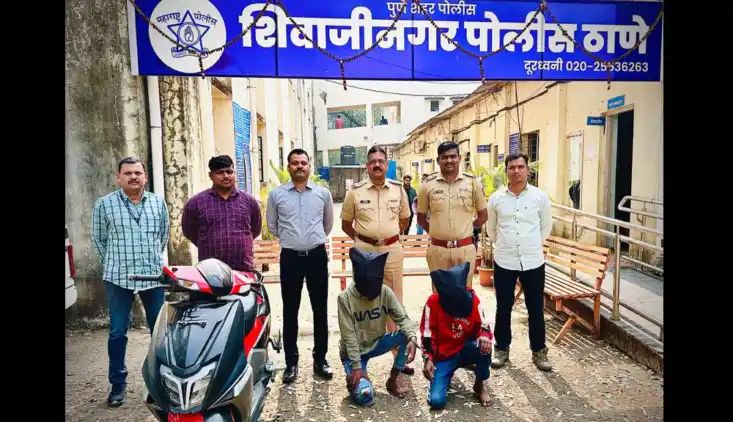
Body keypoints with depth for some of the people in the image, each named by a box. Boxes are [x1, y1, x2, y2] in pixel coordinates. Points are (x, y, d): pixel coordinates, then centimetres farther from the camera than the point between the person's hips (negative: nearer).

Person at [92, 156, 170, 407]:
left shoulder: (158, 203, 4)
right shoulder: (104, 205, -3)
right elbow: (99, 239, 5)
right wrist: (116, 263, 9)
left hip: (154, 276, 2)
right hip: (118, 278, -2)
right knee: (117, 332, 6)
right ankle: (118, 384, 20)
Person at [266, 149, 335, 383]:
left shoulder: (323, 193, 4)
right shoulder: (276, 194, 1)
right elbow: (272, 225, 13)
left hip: (317, 256, 1)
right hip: (290, 257, -1)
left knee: (320, 310, 8)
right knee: (290, 311, 6)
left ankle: (320, 359, 21)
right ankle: (291, 362, 18)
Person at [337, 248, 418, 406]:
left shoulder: (385, 292, -13)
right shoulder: (345, 297, -22)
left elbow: (402, 318, -13)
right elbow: (349, 335, -20)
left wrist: (412, 338, -33)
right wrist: (356, 366, -24)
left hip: (376, 344, 4)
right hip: (353, 351, -4)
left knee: (407, 335, -22)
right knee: (365, 396, -26)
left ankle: (394, 378, -1)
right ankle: (354, 380, 12)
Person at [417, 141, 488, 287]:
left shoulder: (472, 182, 1)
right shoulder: (428, 184, 0)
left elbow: (483, 215, 10)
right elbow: (421, 218, 10)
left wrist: (465, 230, 5)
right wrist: (436, 232, 2)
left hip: (465, 249, 0)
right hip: (437, 249, 0)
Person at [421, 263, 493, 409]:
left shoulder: (472, 298, -13)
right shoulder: (433, 302, -18)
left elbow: (484, 325, -9)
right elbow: (427, 333, -10)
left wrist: (485, 336, -31)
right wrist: (428, 359, -18)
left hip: (466, 350, 2)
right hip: (444, 356, -2)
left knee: (484, 346, -34)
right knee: (436, 401, -20)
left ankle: (479, 385, -4)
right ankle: (445, 377, 17)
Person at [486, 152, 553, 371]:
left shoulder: (540, 196, -3)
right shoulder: (496, 198, -1)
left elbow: (546, 226, 10)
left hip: (533, 262, 0)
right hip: (504, 262, 0)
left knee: (536, 309, 9)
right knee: (503, 308, 10)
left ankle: (539, 351, 25)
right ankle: (501, 349, 26)